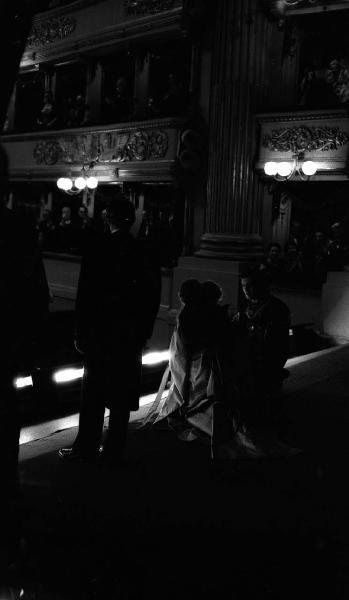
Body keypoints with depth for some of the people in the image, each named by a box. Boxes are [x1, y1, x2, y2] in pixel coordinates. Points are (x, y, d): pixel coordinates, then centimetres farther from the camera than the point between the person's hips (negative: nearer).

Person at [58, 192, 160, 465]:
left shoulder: (97, 250, -10)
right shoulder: (143, 252, -1)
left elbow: (85, 296, -10)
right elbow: (153, 296, 2)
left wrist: (81, 333, -3)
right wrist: (144, 332, 11)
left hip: (100, 332, -3)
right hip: (131, 336, 3)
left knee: (93, 391, 9)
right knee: (122, 393, 10)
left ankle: (87, 447, 18)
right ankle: (114, 451, 17)